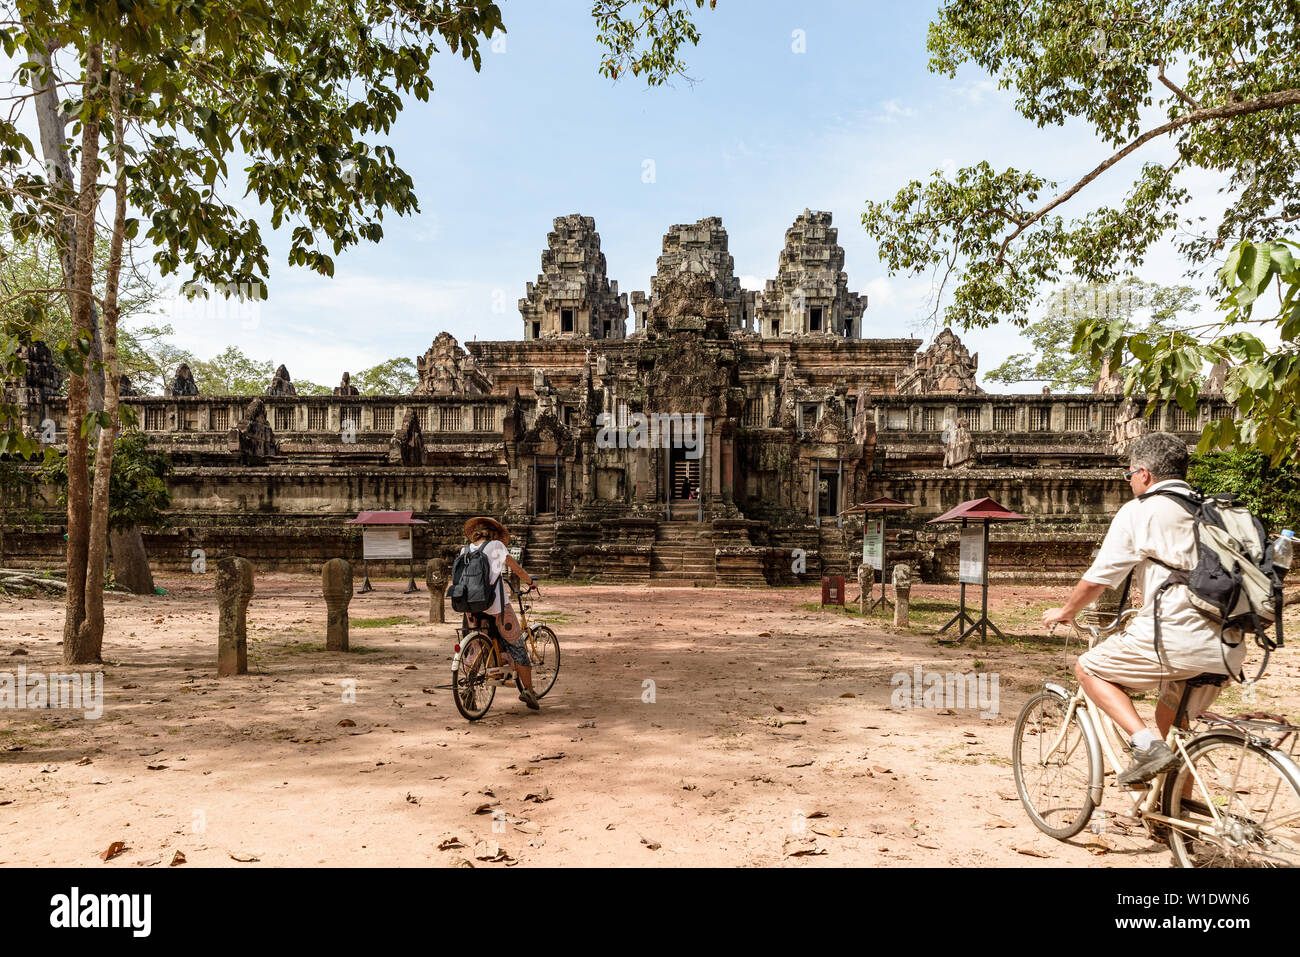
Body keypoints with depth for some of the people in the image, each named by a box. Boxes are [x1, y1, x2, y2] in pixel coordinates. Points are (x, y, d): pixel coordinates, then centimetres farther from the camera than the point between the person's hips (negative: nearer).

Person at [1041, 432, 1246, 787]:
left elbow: (1097, 578, -1)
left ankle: (1147, 745, -4)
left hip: (1174, 636, -8)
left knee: (1088, 668, 11)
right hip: (1228, 647, 8)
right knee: (1172, 718, 27)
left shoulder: (1139, 511, 0)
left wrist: (1065, 612, 17)